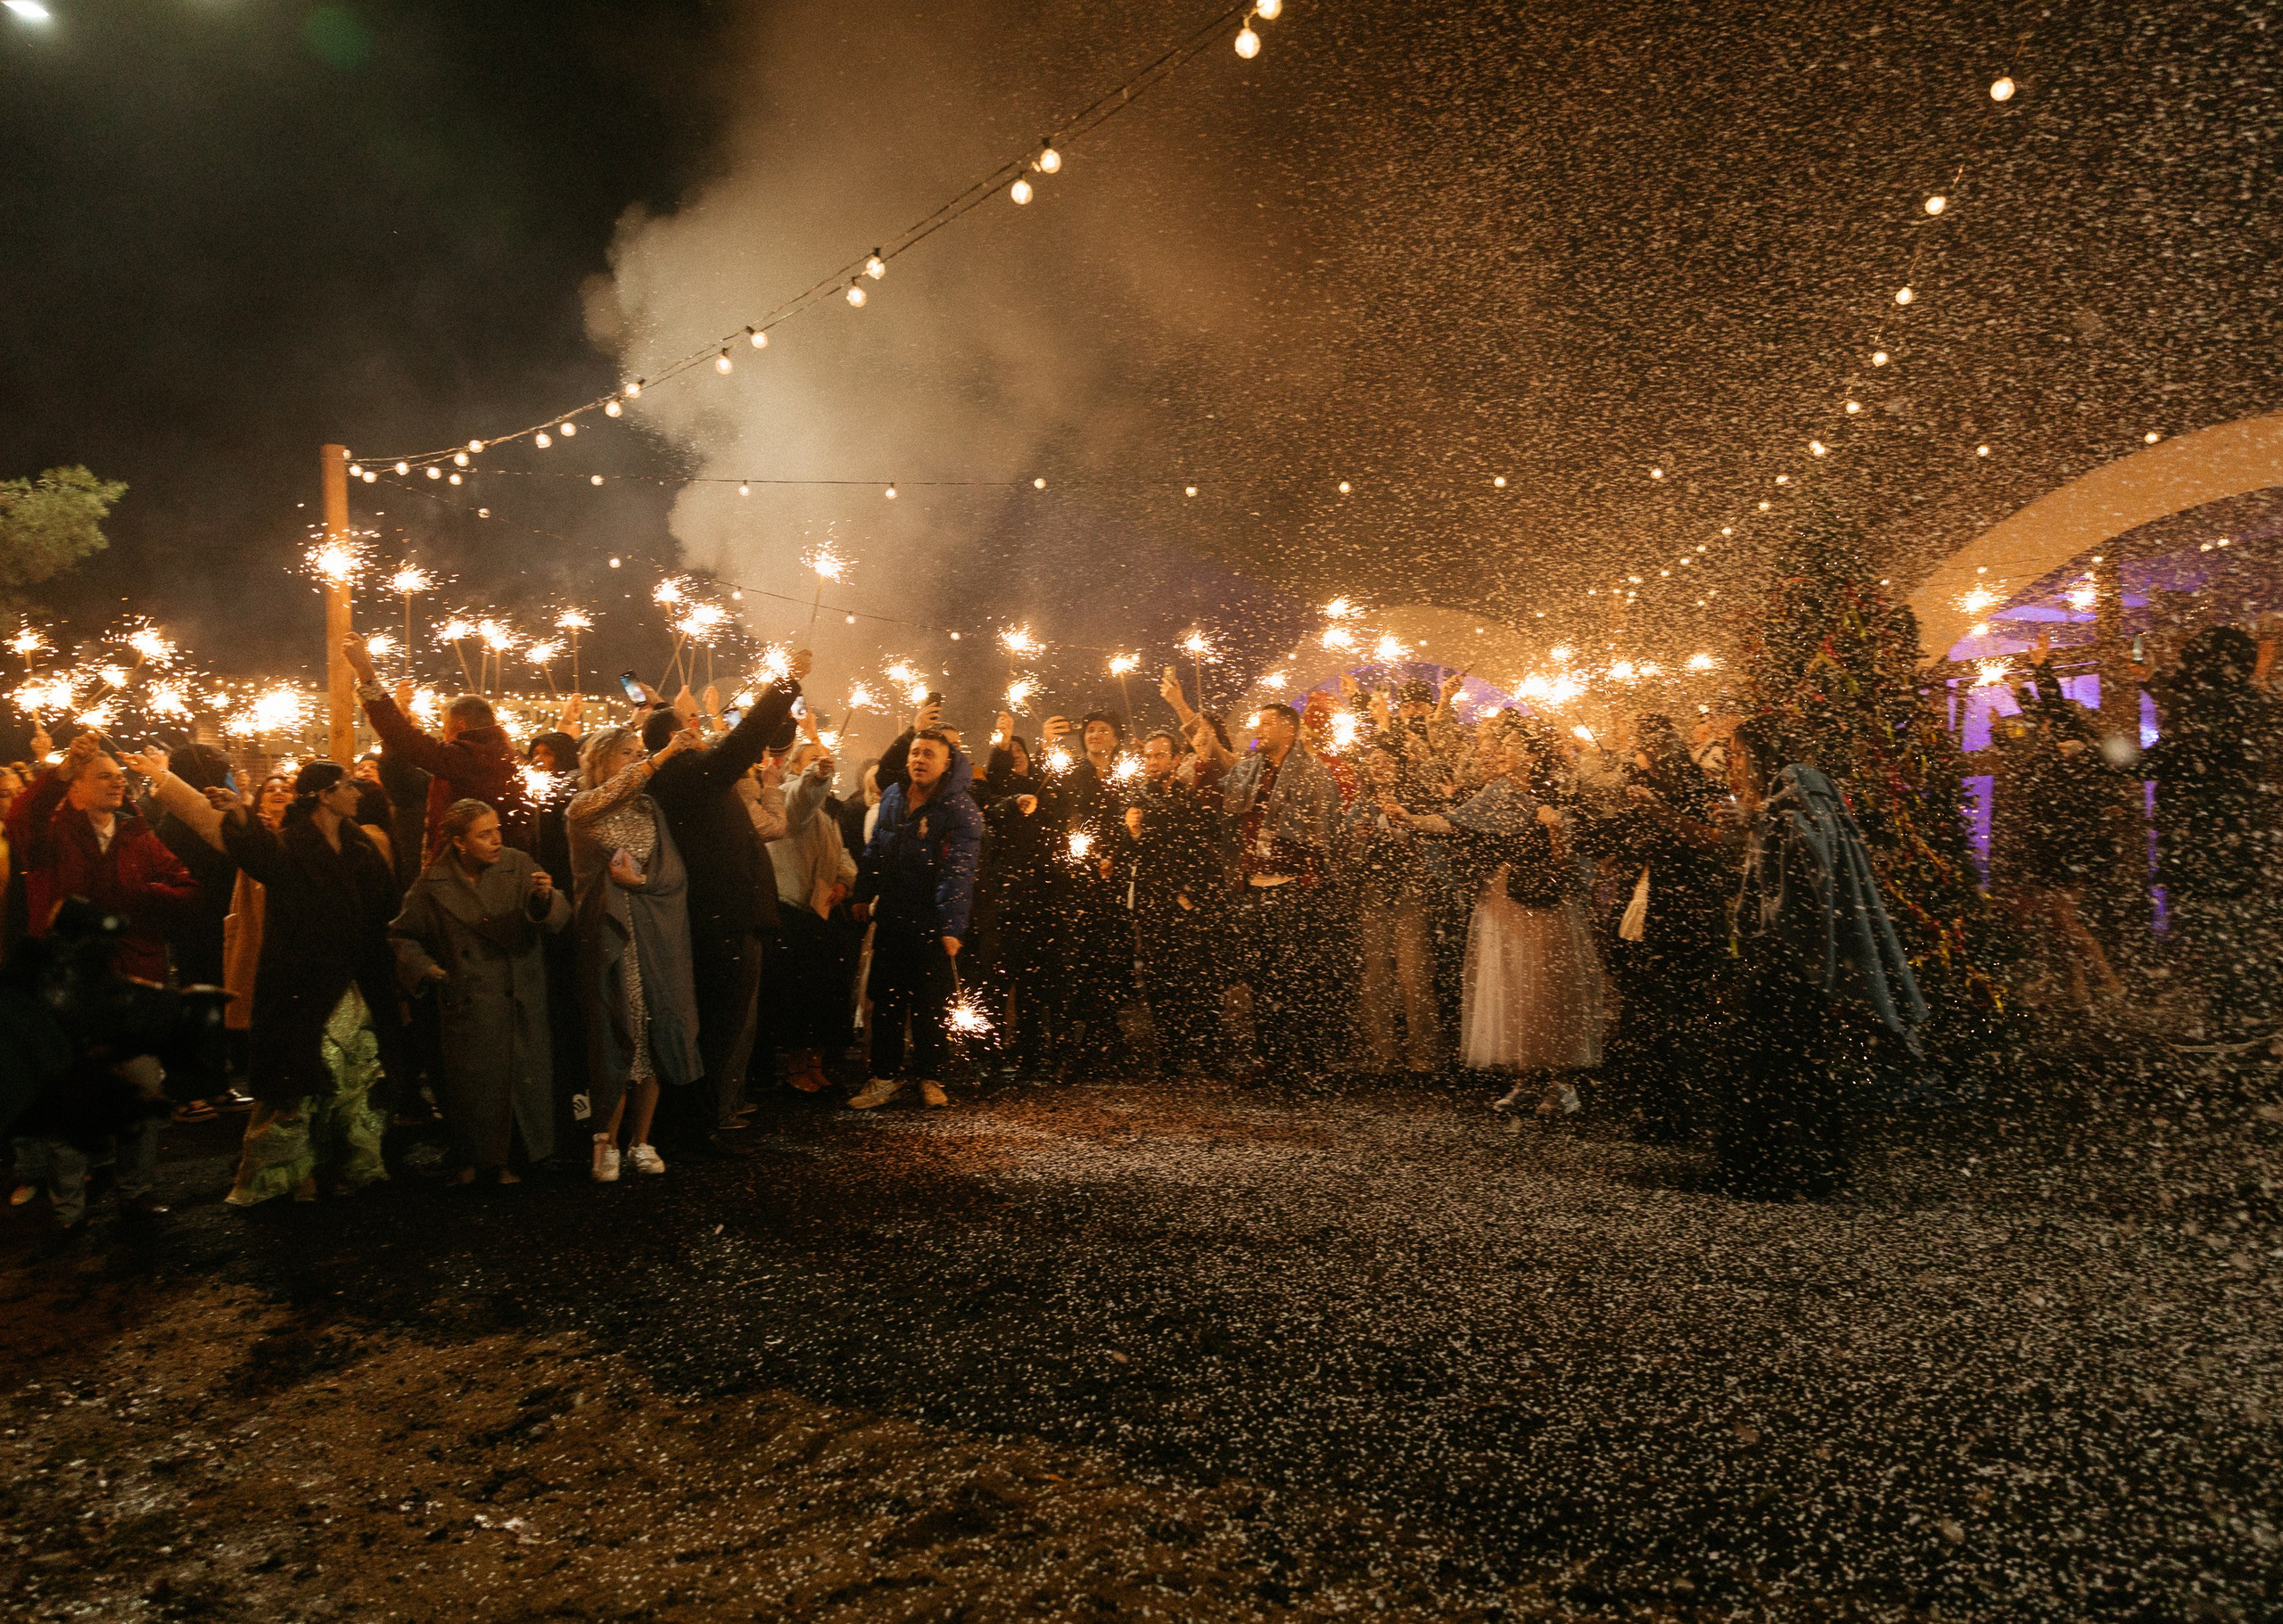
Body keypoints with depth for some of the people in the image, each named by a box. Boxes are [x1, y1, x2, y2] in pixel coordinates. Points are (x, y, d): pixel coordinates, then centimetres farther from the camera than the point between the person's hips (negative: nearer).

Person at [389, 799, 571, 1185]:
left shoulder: (519, 866, -1)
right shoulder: (434, 885, 0)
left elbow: (558, 918, -9)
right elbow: (403, 936, 14)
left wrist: (545, 898, -30)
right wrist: (424, 967, -1)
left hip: (519, 999, 0)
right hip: (466, 1003, 0)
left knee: (517, 1079, 1)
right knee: (468, 1081, 3)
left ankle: (507, 1159, 18)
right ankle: (471, 1159, 22)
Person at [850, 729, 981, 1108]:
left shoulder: (959, 809, -11)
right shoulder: (892, 797, 8)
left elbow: (958, 870, -17)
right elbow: (874, 849, 18)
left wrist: (952, 926, -24)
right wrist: (863, 895, 15)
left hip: (933, 921, -5)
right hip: (891, 914, 5)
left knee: (933, 1001, 3)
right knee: (886, 996, 9)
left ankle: (931, 1077, 16)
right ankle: (886, 1075, 17)